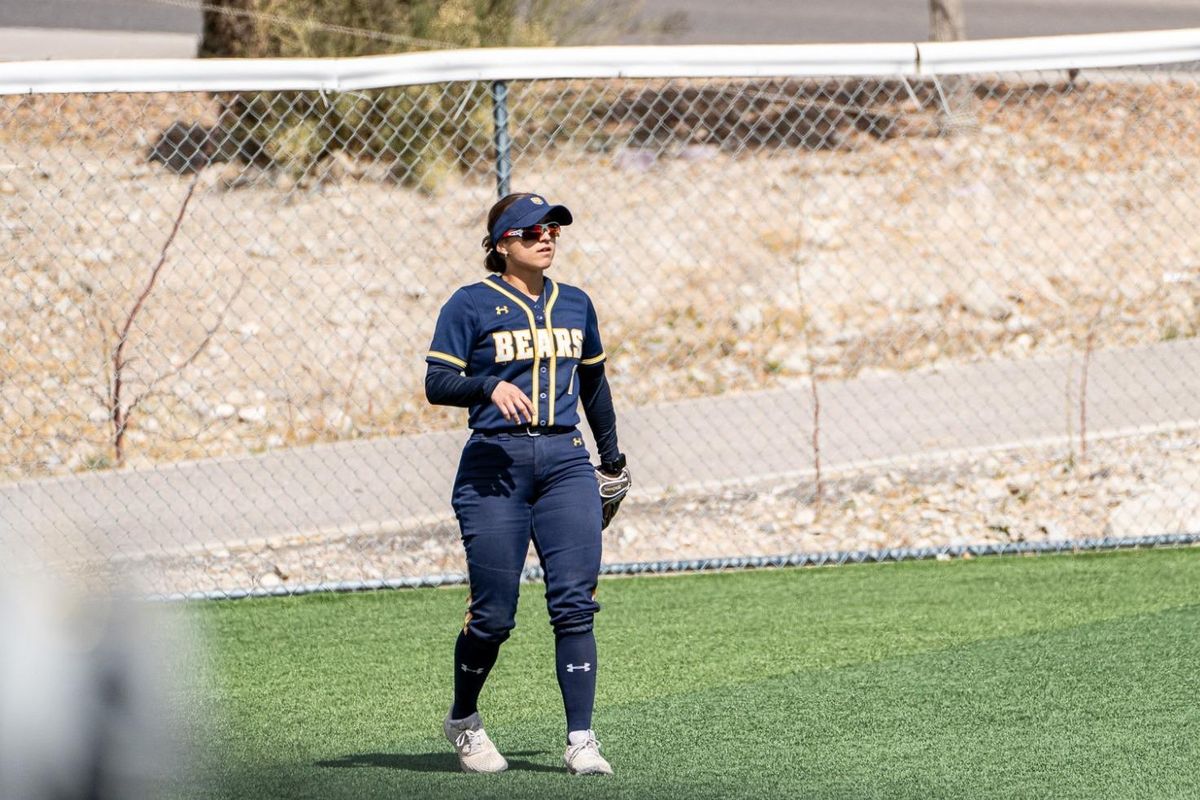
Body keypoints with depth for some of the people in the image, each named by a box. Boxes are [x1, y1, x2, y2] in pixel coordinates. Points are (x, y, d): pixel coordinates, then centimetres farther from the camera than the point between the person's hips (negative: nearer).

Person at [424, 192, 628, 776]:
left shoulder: (575, 305, 15)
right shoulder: (471, 305, -1)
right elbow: (436, 383, -7)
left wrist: (611, 455, 30)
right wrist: (491, 385, -24)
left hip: (566, 463, 4)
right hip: (494, 464, -4)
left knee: (575, 604, -9)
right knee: (493, 614, -2)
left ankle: (580, 739, -9)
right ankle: (463, 721, 23)